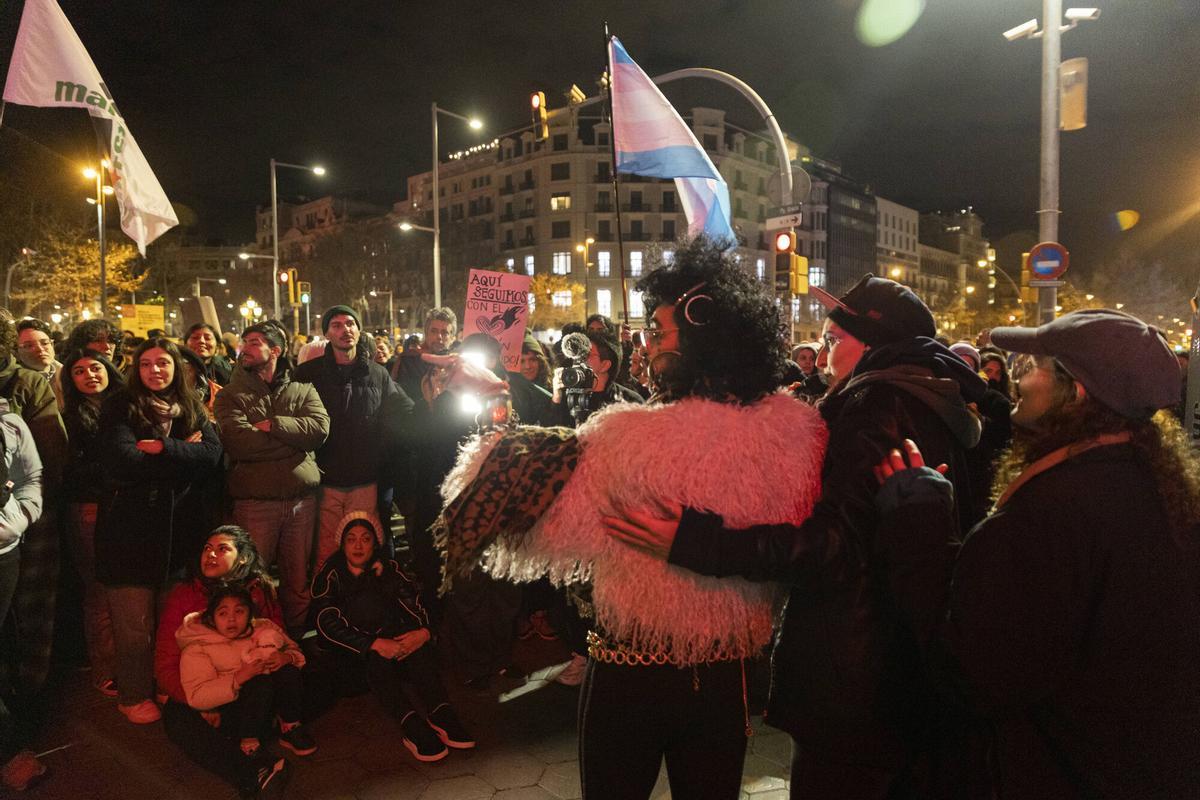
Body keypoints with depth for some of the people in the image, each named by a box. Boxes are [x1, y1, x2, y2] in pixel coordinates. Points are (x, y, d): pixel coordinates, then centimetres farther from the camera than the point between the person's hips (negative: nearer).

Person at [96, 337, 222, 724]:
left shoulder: (191, 407, 9)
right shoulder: (120, 408, -3)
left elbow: (213, 453, -6)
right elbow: (122, 463, -18)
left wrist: (164, 449, -17)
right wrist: (184, 453, -12)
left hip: (179, 522, 4)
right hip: (131, 527, -4)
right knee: (135, 621, 5)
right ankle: (133, 695, 24)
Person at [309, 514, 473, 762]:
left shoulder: (388, 569, 2)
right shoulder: (330, 576, -8)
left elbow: (413, 603, -9)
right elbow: (328, 624, -20)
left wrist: (423, 631, -32)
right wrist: (375, 644, -32)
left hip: (390, 637, 3)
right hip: (349, 650, -3)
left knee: (417, 641, -28)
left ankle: (440, 714, -32)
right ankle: (413, 727, -39)